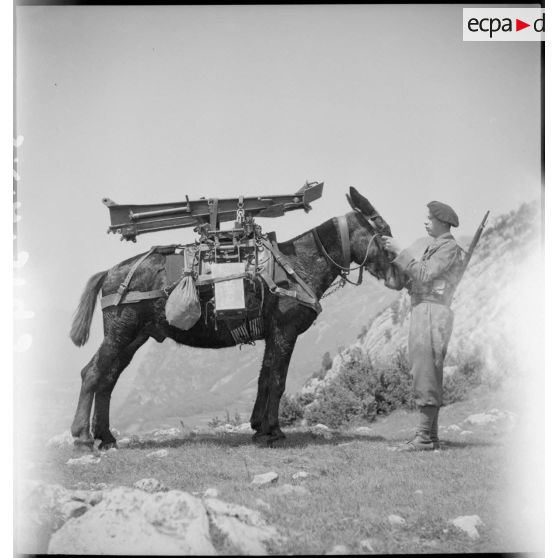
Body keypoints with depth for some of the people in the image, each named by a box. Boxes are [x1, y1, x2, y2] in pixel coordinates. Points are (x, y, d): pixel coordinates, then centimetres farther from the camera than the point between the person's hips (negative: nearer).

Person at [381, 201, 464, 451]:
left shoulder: (449, 248, -5)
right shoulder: (435, 248, 24)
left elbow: (424, 274, -17)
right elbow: (412, 280, 18)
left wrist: (400, 252, -13)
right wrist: (393, 256, 9)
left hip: (432, 312, -10)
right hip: (422, 312, 10)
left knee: (426, 376, -12)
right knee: (427, 377, 9)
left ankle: (424, 437, -12)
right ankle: (431, 437, 11)